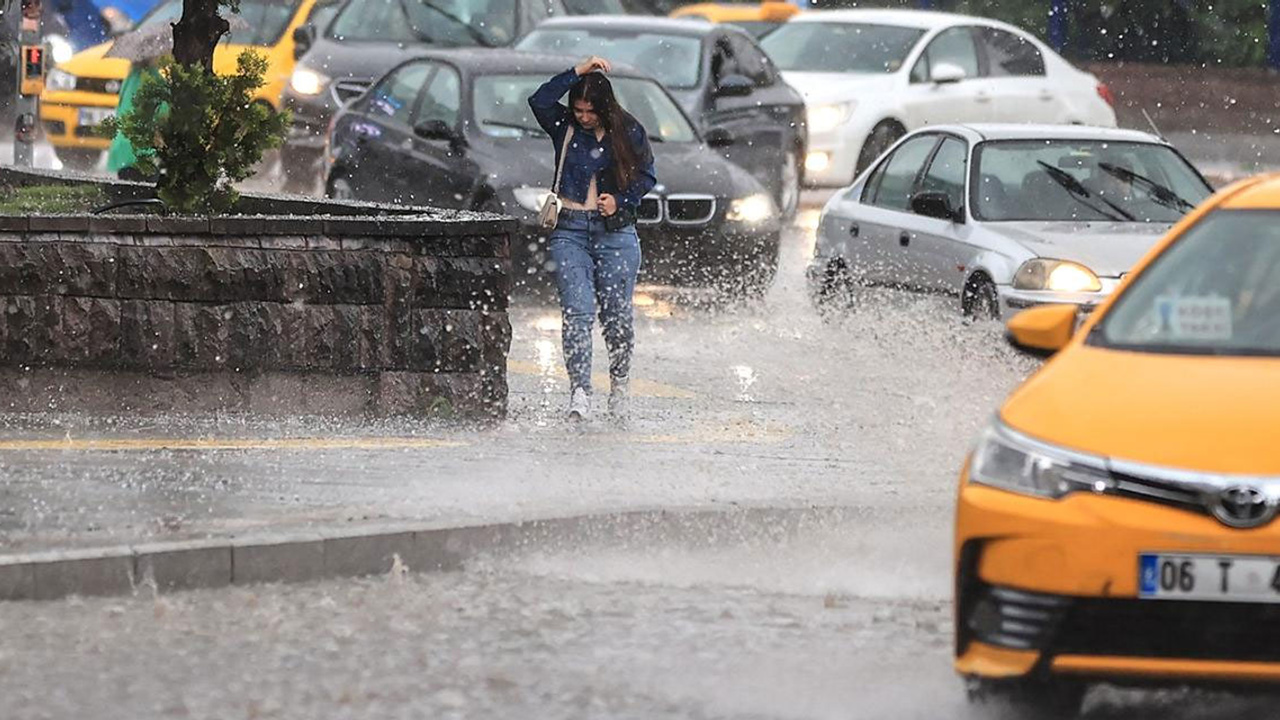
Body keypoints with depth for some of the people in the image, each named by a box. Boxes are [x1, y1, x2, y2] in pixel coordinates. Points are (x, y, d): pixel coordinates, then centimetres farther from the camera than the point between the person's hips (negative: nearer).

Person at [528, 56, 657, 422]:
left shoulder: (628, 131, 4)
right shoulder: (564, 127, 3)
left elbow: (647, 175, 7)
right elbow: (539, 101, -14)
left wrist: (621, 200, -9)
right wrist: (578, 72, -15)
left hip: (616, 231, 0)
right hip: (570, 230, 0)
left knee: (617, 315, 1)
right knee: (577, 311, -13)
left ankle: (619, 385, 22)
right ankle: (579, 391, -19)